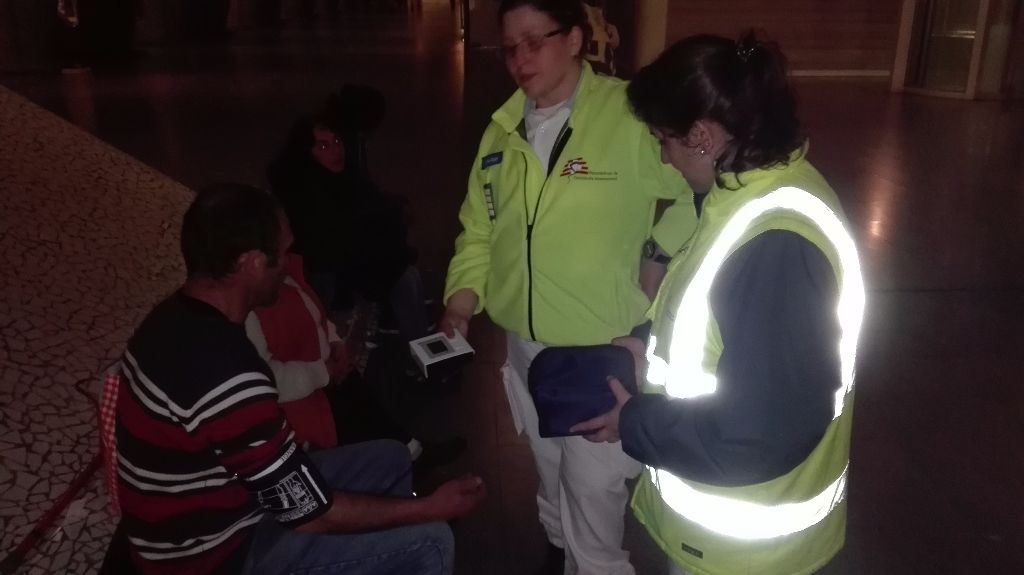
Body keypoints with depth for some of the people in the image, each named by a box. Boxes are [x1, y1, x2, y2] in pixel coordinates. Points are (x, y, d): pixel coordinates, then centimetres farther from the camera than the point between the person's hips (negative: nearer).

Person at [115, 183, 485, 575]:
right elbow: (310, 513, -25)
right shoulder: (229, 381, -35)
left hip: (211, 514, 9)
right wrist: (431, 508, -15)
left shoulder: (176, 319, -5)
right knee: (426, 542, -11)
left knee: (391, 460, 13)